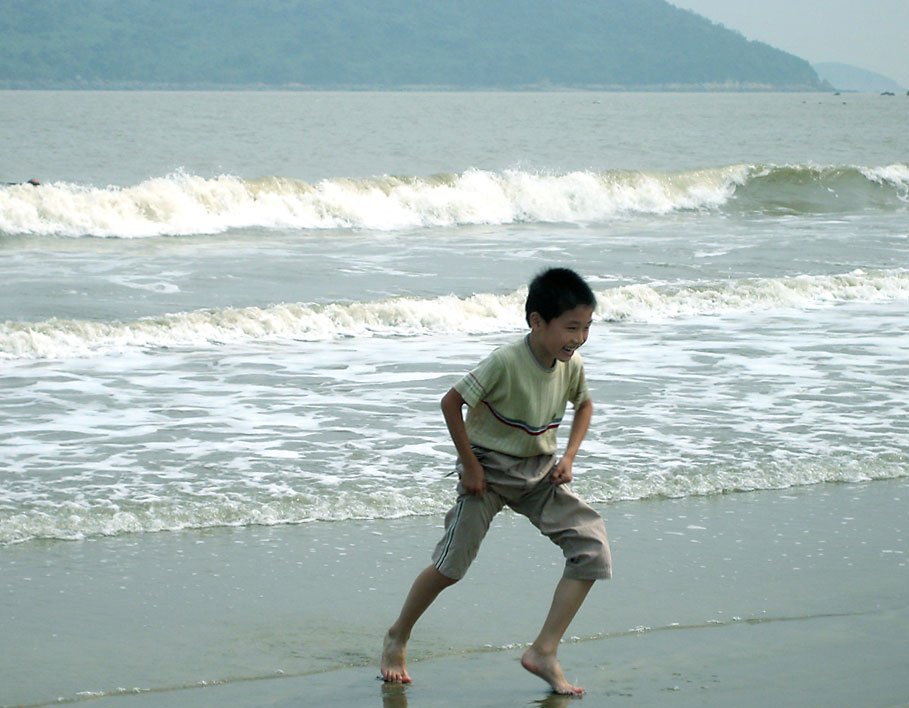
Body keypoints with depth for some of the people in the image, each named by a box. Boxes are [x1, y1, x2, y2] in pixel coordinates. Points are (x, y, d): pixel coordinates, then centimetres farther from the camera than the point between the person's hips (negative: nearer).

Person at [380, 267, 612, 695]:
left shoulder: (572, 366, -8)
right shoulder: (505, 363, -28)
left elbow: (583, 404, 14)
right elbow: (451, 403, -19)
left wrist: (569, 456, 2)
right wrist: (470, 465, -15)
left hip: (538, 470, 6)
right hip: (489, 469, -5)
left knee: (592, 547, -11)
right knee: (451, 565, -3)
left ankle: (544, 652, -8)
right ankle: (397, 638, 23)